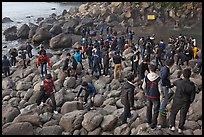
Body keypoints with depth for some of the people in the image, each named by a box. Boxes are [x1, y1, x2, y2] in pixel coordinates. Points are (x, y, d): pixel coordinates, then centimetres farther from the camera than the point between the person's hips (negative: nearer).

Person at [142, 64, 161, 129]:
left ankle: (149, 121, 39)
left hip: (148, 95, 4)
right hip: (155, 97, -4)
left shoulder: (146, 77, -11)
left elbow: (143, 86, -1)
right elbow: (159, 89, -17)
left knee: (149, 108, 23)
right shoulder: (158, 78, -21)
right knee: (156, 110, 12)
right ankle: (153, 124, 18)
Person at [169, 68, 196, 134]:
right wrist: (189, 102, 11)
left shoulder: (179, 82, -23)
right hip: (186, 103, 1)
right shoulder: (192, 85, -19)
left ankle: (172, 126, 19)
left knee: (173, 113, 21)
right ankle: (180, 128, 28)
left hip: (177, 101, -1)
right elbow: (192, 97, -10)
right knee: (183, 115, 20)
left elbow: (174, 83, 4)